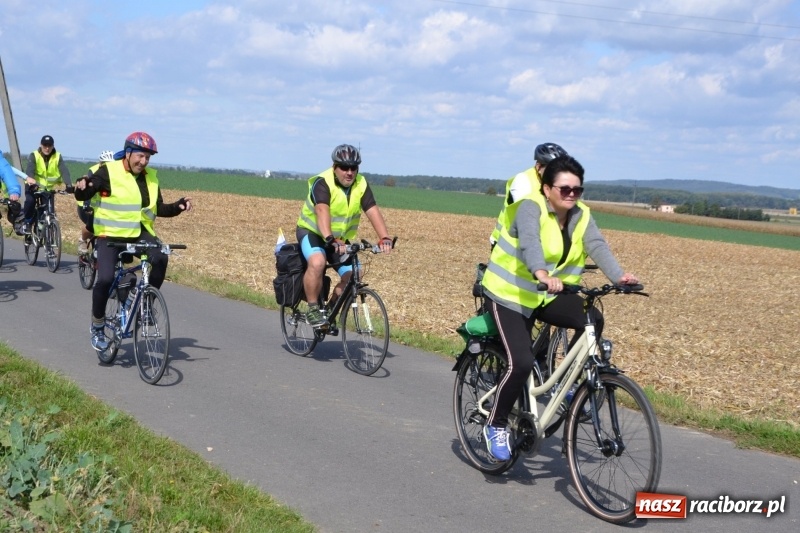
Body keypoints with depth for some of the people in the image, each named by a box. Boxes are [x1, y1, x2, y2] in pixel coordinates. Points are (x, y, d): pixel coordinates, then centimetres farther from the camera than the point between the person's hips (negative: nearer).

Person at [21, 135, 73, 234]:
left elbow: (64, 171, -24)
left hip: (49, 188, 2)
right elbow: (29, 169, -29)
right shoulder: (34, 156, -14)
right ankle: (26, 222, -6)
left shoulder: (57, 157, -11)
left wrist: (68, 184, -41)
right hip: (34, 186, -2)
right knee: (30, 200, -28)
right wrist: (30, 180, -51)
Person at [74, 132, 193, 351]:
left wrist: (178, 206, -6)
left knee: (160, 258, -28)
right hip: (111, 234, -3)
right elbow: (83, 197, -9)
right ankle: (97, 327, 5)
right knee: (106, 279, -19)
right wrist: (81, 187, -31)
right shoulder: (108, 171, -6)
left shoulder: (150, 177, 9)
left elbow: (159, 209, 12)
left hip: (140, 232, 3)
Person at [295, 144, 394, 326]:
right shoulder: (323, 183, -23)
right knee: (317, 262, -34)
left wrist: (385, 238, -36)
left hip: (341, 239, 5)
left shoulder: (361, 185, -9)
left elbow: (373, 212, -20)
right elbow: (322, 211, -39)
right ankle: (313, 309, -18)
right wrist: (330, 239, -55)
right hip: (312, 231, -5)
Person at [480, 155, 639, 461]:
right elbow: (530, 242, -37)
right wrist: (542, 273, -57)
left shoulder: (580, 216, -1)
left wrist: (618, 276, -37)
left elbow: (597, 246, -17)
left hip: (546, 296, 6)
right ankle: (496, 426, 2)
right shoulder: (530, 208, -18)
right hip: (510, 295, -6)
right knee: (521, 363, -19)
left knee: (592, 319, -21)